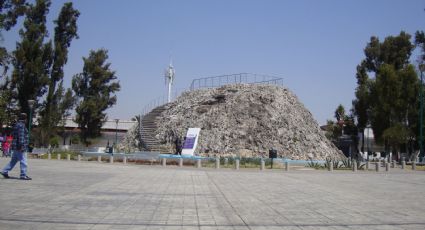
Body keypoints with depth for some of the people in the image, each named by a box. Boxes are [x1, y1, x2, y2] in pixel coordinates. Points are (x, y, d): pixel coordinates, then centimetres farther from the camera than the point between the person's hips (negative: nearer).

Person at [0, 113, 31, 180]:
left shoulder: (17, 125, 17)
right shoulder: (21, 125, -14)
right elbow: (21, 136, -21)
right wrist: (22, 146, -24)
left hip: (16, 147, 10)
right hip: (19, 147, -10)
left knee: (14, 160, 16)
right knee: (23, 161, -7)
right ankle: (23, 175, -5)